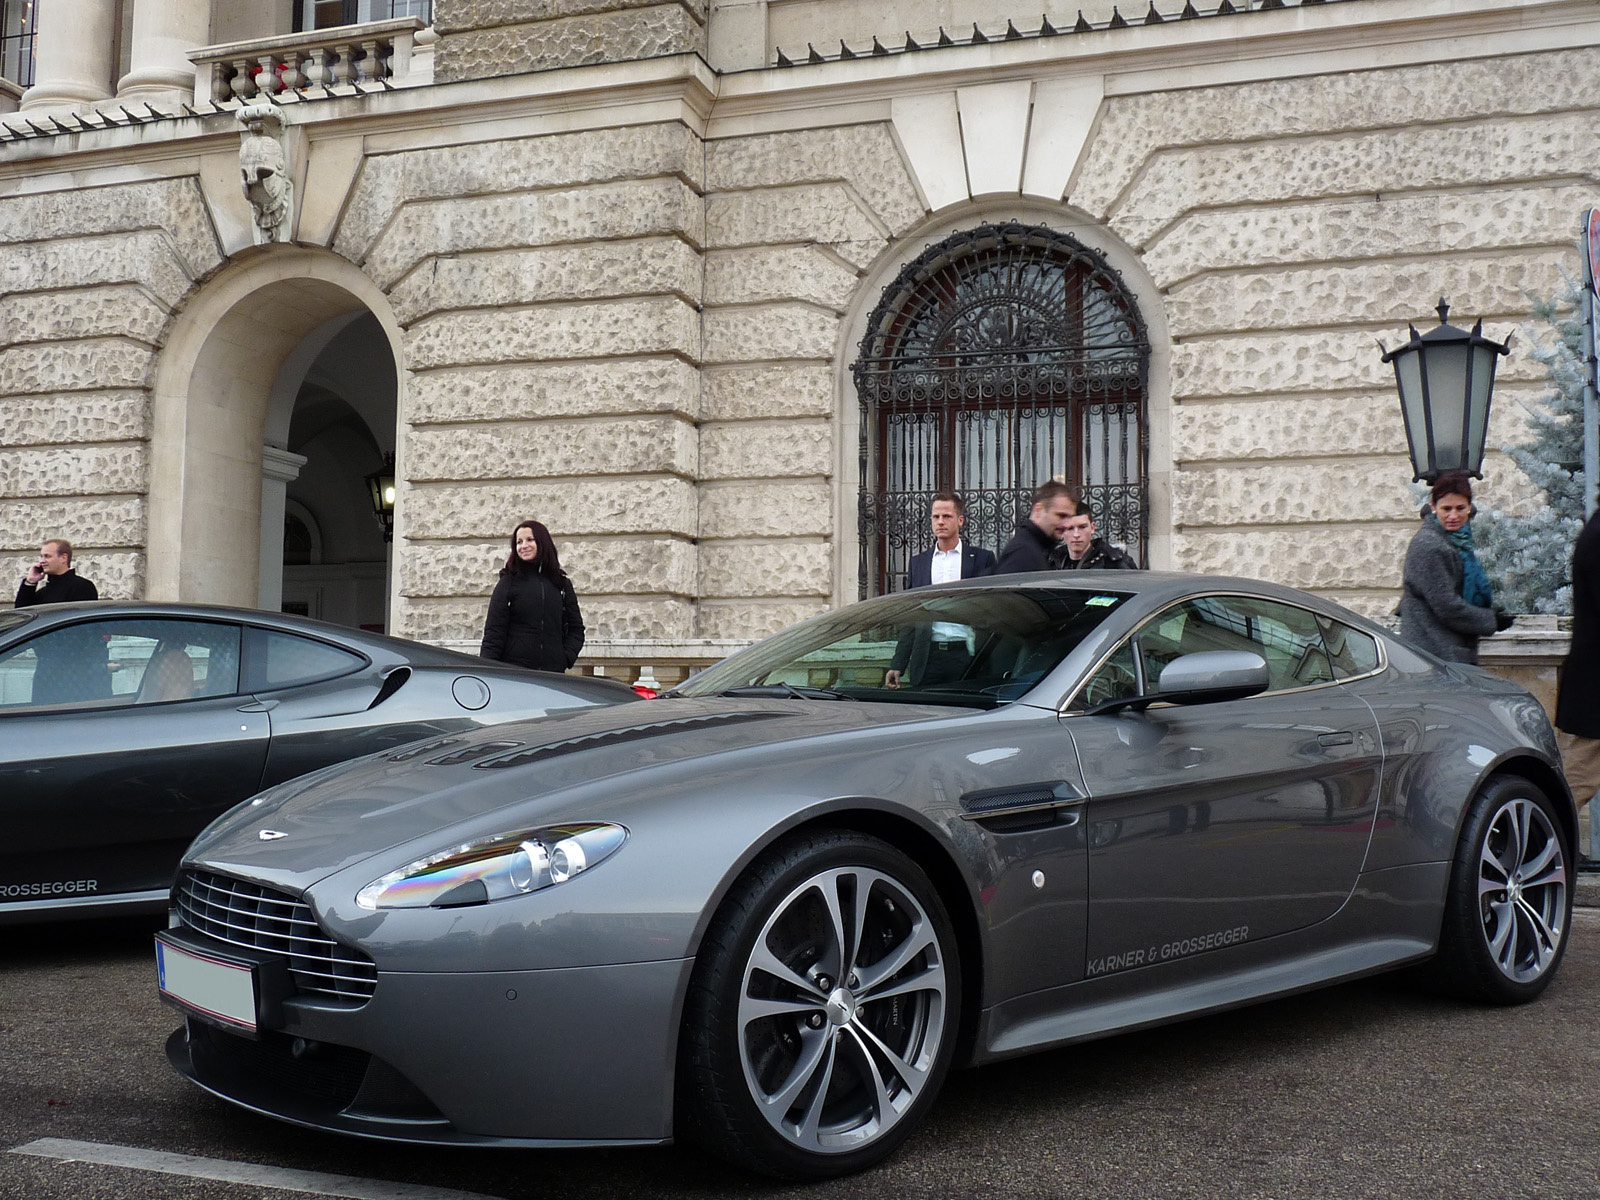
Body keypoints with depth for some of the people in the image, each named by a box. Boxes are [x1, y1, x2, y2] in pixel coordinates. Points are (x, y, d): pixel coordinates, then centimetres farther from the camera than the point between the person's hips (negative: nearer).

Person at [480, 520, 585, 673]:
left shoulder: (562, 584, 14)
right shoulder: (508, 583, 7)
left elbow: (576, 629, 17)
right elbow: (494, 631, 2)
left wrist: (566, 658, 0)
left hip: (553, 672, 2)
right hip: (513, 671, -2)